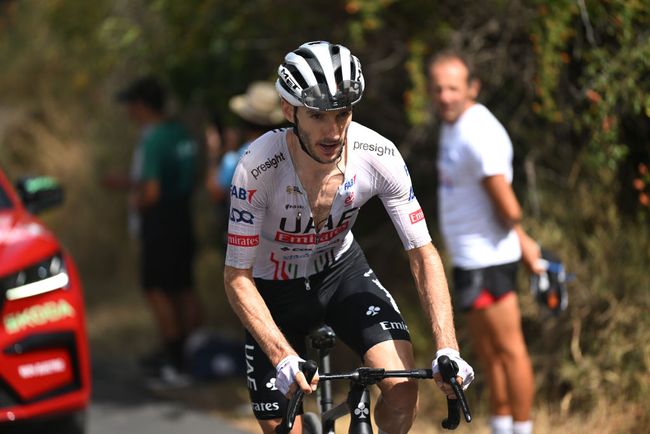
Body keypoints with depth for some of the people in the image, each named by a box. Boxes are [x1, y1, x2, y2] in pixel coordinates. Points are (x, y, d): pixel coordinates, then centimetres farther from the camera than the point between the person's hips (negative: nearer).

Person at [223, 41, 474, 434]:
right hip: (276, 288, -2)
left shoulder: (378, 156, -25)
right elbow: (237, 277, -26)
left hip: (342, 269, 2)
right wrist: (283, 358, -38)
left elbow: (423, 254, -19)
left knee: (402, 389, -21)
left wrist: (448, 349, -30)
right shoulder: (259, 167, -32)